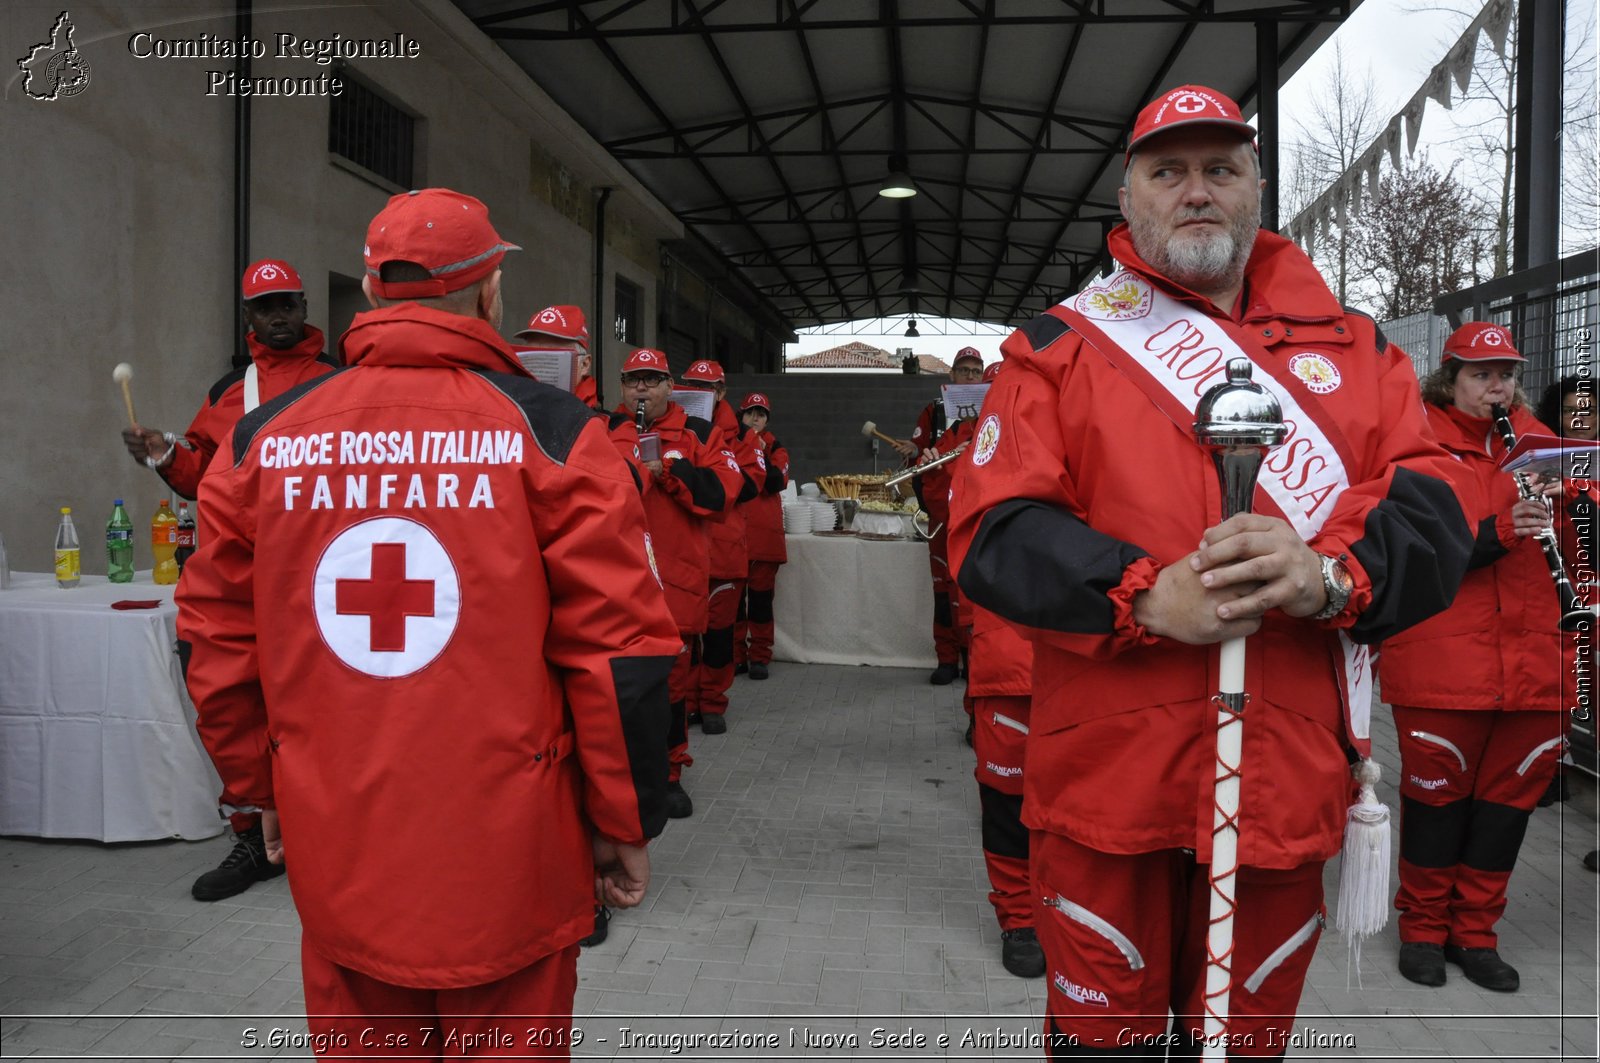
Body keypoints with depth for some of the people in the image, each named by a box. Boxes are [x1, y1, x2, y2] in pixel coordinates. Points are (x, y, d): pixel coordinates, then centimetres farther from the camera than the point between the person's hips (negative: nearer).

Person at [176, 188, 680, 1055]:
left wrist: (261, 788, 21)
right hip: (507, 854, -3)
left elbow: (217, 642, 7)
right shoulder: (552, 433, -10)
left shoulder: (262, 436, 1)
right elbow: (621, 651, -12)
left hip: (334, 853, 4)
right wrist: (626, 824, 0)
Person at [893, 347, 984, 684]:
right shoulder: (934, 410, 13)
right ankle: (947, 659, 8)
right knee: (945, 582, 2)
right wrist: (913, 452, -12)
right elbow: (917, 451, 9)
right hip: (943, 509, 0)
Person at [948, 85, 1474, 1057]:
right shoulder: (1059, 348, 2)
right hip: (1109, 779, -2)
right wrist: (1144, 595, -22)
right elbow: (993, 536, -7)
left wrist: (1330, 574, -20)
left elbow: (1433, 521, 2)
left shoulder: (1354, 347, 10)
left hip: (1287, 783, 3)